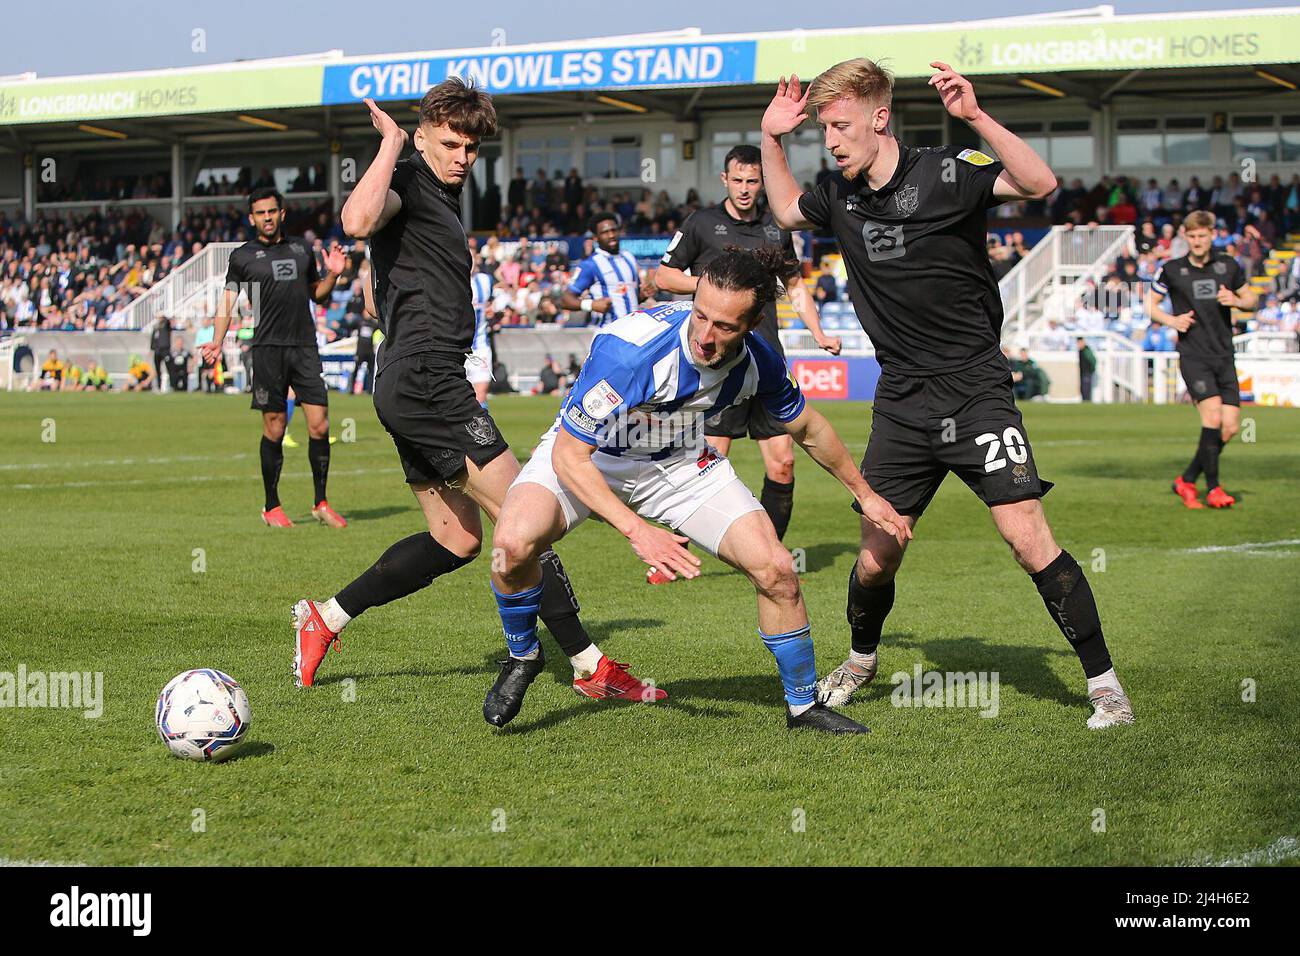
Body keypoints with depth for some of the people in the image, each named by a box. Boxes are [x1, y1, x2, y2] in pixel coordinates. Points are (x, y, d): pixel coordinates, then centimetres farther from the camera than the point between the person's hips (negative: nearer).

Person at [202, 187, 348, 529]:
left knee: (319, 425, -3)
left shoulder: (302, 248, 14)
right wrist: (216, 342, -11)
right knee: (274, 428, -1)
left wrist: (332, 275, 4)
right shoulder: (243, 256, 4)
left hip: (305, 347, 3)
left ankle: (321, 503, 9)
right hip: (268, 348, -3)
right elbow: (228, 300, 1)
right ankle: (272, 507, 11)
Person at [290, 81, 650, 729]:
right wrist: (390, 143, -21)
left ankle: (325, 618, 16)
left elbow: (376, 290, 33)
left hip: (410, 384, 11)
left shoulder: (442, 193, 22)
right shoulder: (409, 181, -7)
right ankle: (589, 663, -7)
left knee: (458, 539, 13)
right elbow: (358, 221, -32)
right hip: (425, 380, -11)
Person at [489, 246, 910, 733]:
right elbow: (569, 456, -30)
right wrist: (637, 531, -39)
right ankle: (523, 656, -1)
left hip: (680, 463, 4)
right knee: (515, 541, -32)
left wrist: (864, 493, 14)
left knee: (776, 569, -9)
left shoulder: (759, 361, -20)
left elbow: (807, 427, 4)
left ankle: (803, 705, 15)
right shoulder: (628, 349, -38)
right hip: (586, 457, -4)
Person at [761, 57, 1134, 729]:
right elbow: (786, 212, 29)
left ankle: (1103, 683, -5)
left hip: (975, 391, -5)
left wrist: (974, 117, -36)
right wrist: (771, 140, 15)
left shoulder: (946, 175, -11)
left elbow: (1039, 184, -26)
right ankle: (860, 661, 34)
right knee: (876, 559, 6)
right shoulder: (840, 197, 7)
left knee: (1028, 539, -15)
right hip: (900, 403, 5)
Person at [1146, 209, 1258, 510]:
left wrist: (1237, 301, -4)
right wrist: (1171, 320, -8)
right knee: (1213, 414, -22)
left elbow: (1252, 298, 19)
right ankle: (1212, 488, -13)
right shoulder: (1172, 269, 1)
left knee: (1230, 426, -2)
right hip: (1193, 356, -4)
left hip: (1224, 356, 4)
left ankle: (1187, 481, 15)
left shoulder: (1228, 266, 8)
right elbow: (1151, 304, 11)